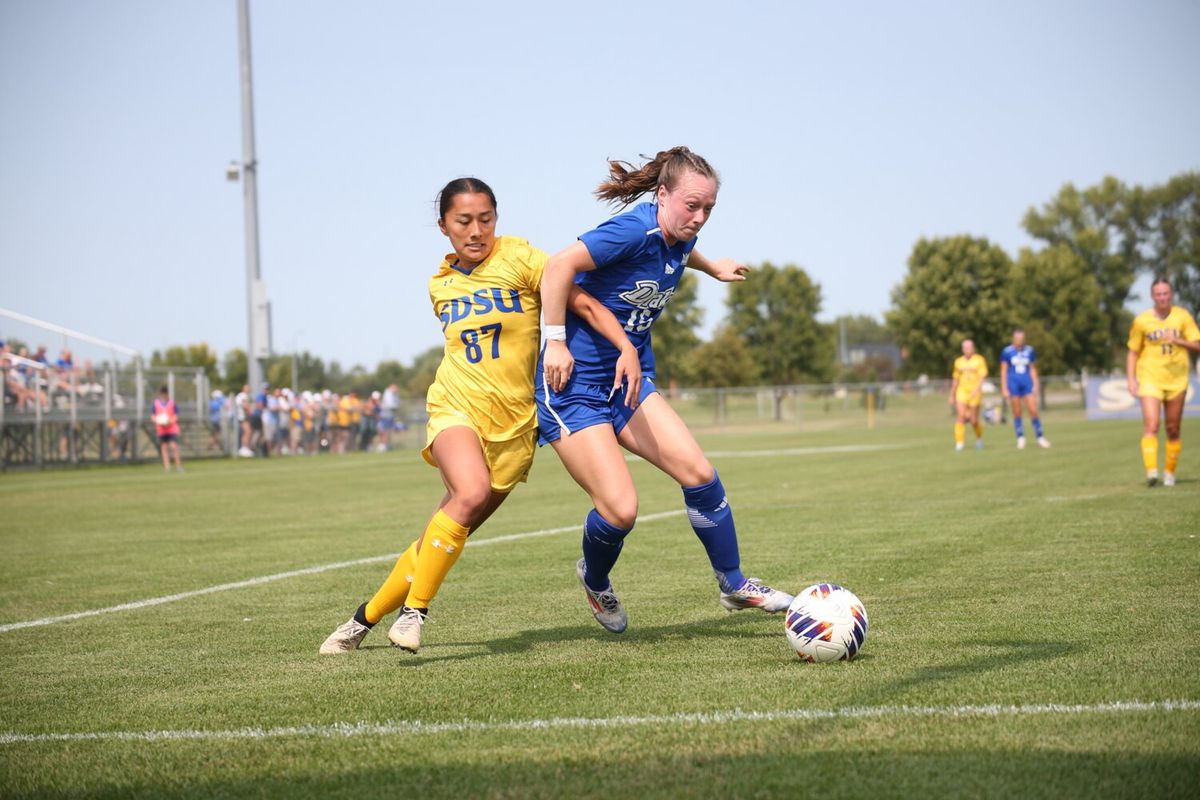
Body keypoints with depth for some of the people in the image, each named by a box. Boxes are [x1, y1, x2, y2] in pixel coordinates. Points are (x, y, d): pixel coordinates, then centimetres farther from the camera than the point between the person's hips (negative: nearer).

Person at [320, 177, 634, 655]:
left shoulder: (517, 257, -3)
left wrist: (628, 348, -22)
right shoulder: (439, 285, 10)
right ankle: (413, 610, -21)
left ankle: (367, 617, 19)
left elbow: (583, 303, -8)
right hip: (457, 406, 1)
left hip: (514, 422, -1)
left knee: (445, 536, 1)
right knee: (471, 494, -31)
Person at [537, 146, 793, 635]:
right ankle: (595, 581, 19)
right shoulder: (635, 230, -22)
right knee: (621, 508, -14)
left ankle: (733, 585, 12)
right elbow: (561, 266, -27)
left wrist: (712, 268, 44)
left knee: (699, 473, -5)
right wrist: (556, 342, -25)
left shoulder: (679, 239, 4)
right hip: (573, 387, -8)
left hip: (629, 382, 8)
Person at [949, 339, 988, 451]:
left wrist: (977, 389, -26)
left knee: (973, 421, 1)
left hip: (974, 393, -2)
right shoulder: (958, 361, 11)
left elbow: (982, 376, -9)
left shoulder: (979, 360, 0)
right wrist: (952, 395, 18)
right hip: (961, 392, 2)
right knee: (960, 416, -17)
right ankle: (959, 443, -17)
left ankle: (979, 438, 31)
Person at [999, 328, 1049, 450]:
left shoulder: (1029, 351, 7)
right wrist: (1004, 389, -3)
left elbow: (1033, 370, 13)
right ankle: (1020, 438, 9)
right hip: (1013, 384, -2)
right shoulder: (1007, 352, 0)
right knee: (1017, 413, 1)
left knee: (1033, 411, -6)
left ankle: (1040, 437, 1)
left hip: (1027, 384, 2)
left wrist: (1035, 386, 7)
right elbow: (1003, 371, 2)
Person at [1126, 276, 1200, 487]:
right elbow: (1133, 352, 7)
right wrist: (1131, 380, -1)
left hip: (1176, 380, 2)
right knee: (1151, 426, -17)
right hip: (1150, 379, -2)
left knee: (1173, 430, 7)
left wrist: (1177, 341, -17)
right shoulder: (1142, 320, 1)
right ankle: (1151, 470, -25)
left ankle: (1170, 472, 18)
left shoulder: (1182, 316, 2)